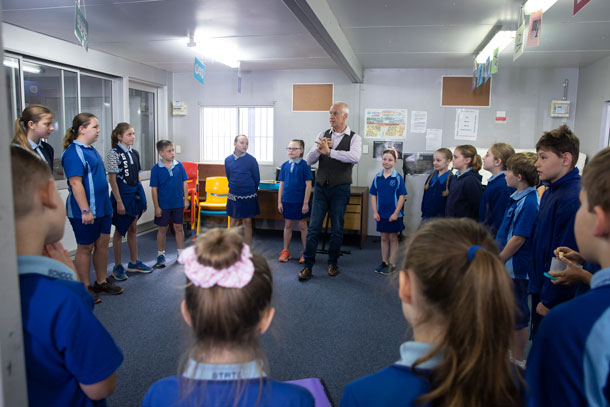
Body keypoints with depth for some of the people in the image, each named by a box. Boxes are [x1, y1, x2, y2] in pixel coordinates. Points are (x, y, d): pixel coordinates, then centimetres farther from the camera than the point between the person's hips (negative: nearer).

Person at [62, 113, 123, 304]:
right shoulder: (74, 152, -16)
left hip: (102, 207, 9)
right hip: (85, 210, -9)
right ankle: (85, 288, 16)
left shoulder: (91, 150, 13)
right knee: (85, 248, 3)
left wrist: (107, 205, 21)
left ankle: (101, 282, 26)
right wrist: (85, 210, -25)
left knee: (103, 243, 13)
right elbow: (75, 183, -22)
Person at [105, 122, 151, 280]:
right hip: (122, 195, -7)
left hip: (135, 194, 7)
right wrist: (119, 201, -18)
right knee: (120, 230, 3)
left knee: (133, 229, 14)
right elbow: (112, 179, -14)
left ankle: (134, 263, 25)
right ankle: (118, 266, 14)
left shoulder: (134, 153, 10)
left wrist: (142, 197, 13)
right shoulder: (114, 153, -10)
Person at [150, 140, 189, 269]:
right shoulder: (156, 169, -9)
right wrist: (156, 206, -8)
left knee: (179, 227, 11)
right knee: (162, 229, 9)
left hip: (178, 203, 2)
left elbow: (184, 183, 4)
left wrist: (186, 199, 3)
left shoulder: (179, 165, -3)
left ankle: (180, 253, 24)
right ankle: (161, 255, 22)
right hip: (163, 205, -2)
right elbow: (154, 189, -7)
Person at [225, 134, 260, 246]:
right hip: (234, 196, 2)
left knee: (247, 222, 4)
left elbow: (257, 178, -1)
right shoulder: (228, 160, -1)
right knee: (234, 221, 10)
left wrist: (251, 191, 9)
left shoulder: (251, 160, -10)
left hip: (248, 196, -2)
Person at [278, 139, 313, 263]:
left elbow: (308, 185, -9)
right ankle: (286, 251, 25)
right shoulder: (285, 165, 3)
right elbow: (281, 184, 7)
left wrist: (305, 203, -12)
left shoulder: (304, 165, -9)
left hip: (300, 202, -4)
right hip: (287, 201, 4)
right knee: (288, 225, 14)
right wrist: (279, 202, 5)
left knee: (302, 226, 8)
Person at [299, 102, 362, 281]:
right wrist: (318, 149, -20)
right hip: (321, 187, 2)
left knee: (337, 229, 7)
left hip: (340, 189, -2)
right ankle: (307, 265, 8)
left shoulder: (354, 138, -4)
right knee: (314, 227, 1)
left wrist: (329, 152, -30)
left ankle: (332, 263, 24)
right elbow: (309, 160, 1)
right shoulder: (323, 135, 6)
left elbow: (355, 157, -25)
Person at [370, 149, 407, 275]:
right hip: (381, 214, 3)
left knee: (393, 238, 8)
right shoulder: (377, 178, 1)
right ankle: (384, 262, 25)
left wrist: (396, 213, -13)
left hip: (393, 215, -3)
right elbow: (373, 196, 4)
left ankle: (392, 264, 16)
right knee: (384, 238, 14)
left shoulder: (398, 178, -9)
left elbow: (402, 196, -9)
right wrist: (375, 212, -2)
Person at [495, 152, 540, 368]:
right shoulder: (518, 197, 8)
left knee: (517, 316, 5)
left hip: (515, 268, -10)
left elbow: (518, 238, -23)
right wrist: (496, 259, 15)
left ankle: (518, 362, 21)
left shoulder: (529, 202, -21)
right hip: (507, 266, 10)